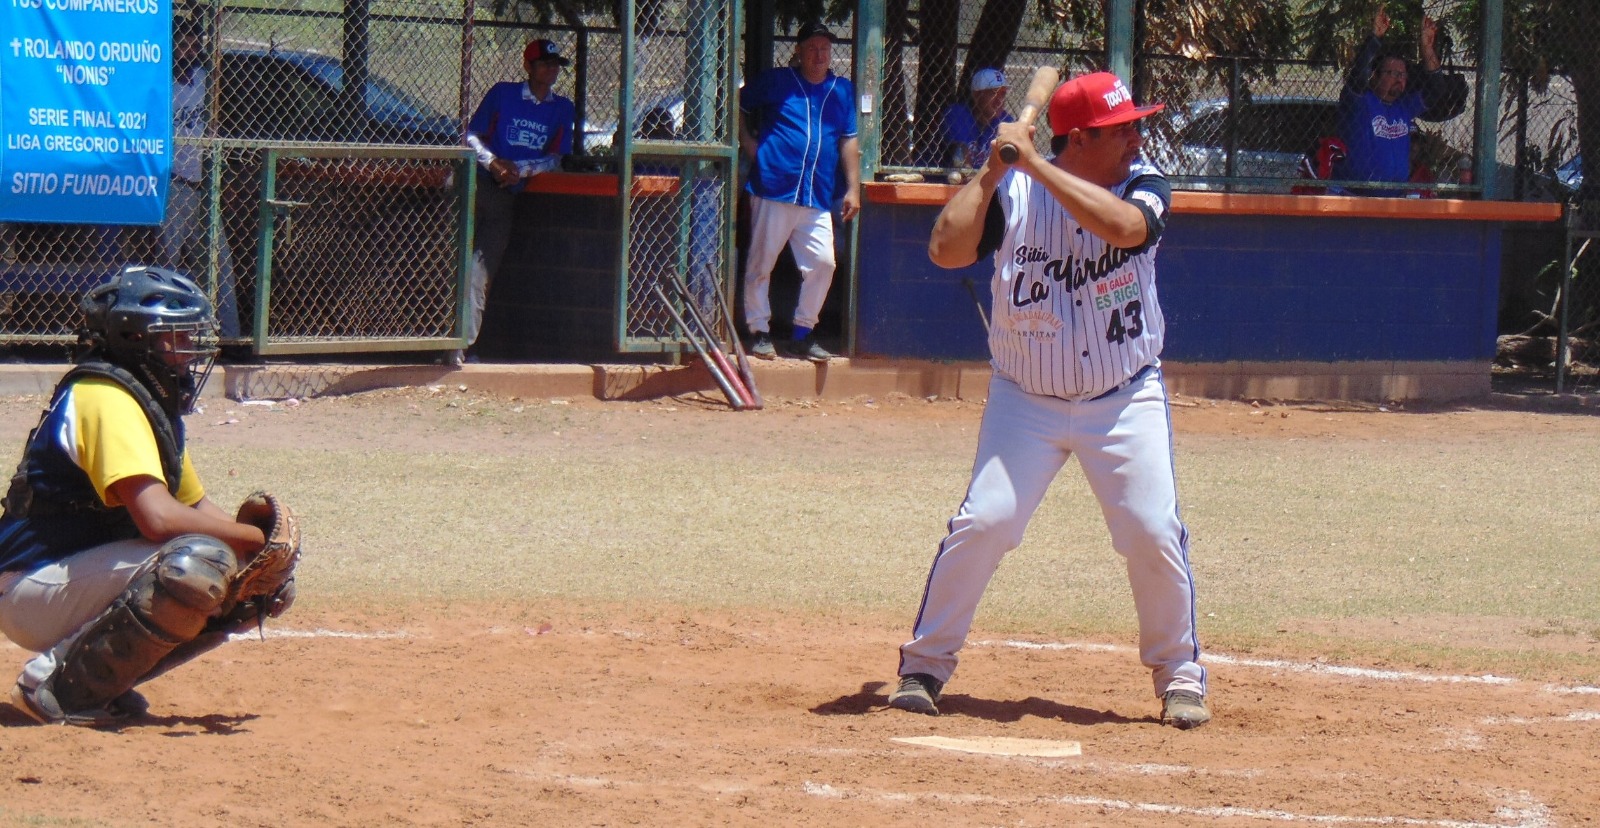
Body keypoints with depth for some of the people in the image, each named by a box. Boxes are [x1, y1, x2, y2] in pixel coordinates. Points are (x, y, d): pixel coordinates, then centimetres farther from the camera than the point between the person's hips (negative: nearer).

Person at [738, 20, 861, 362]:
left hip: (817, 198, 3)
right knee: (761, 264, 0)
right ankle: (759, 332, 10)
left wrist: (853, 188, 7)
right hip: (773, 190, -3)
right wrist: (750, 146, 1)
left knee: (823, 263, -4)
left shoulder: (842, 90, 14)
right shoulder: (775, 81, 5)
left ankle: (803, 335, 8)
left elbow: (849, 141, 13)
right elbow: (739, 108, 14)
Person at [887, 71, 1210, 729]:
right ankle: (924, 665, 4)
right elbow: (946, 250, -18)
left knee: (1155, 533, -8)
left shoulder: (1144, 186, -6)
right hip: (1025, 401, -1)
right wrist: (991, 170, -22)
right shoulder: (1013, 193, -8)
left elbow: (1123, 226, -28)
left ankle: (1178, 673, 12)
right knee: (982, 523, -11)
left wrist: (1034, 163, -29)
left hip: (1126, 399, 1)